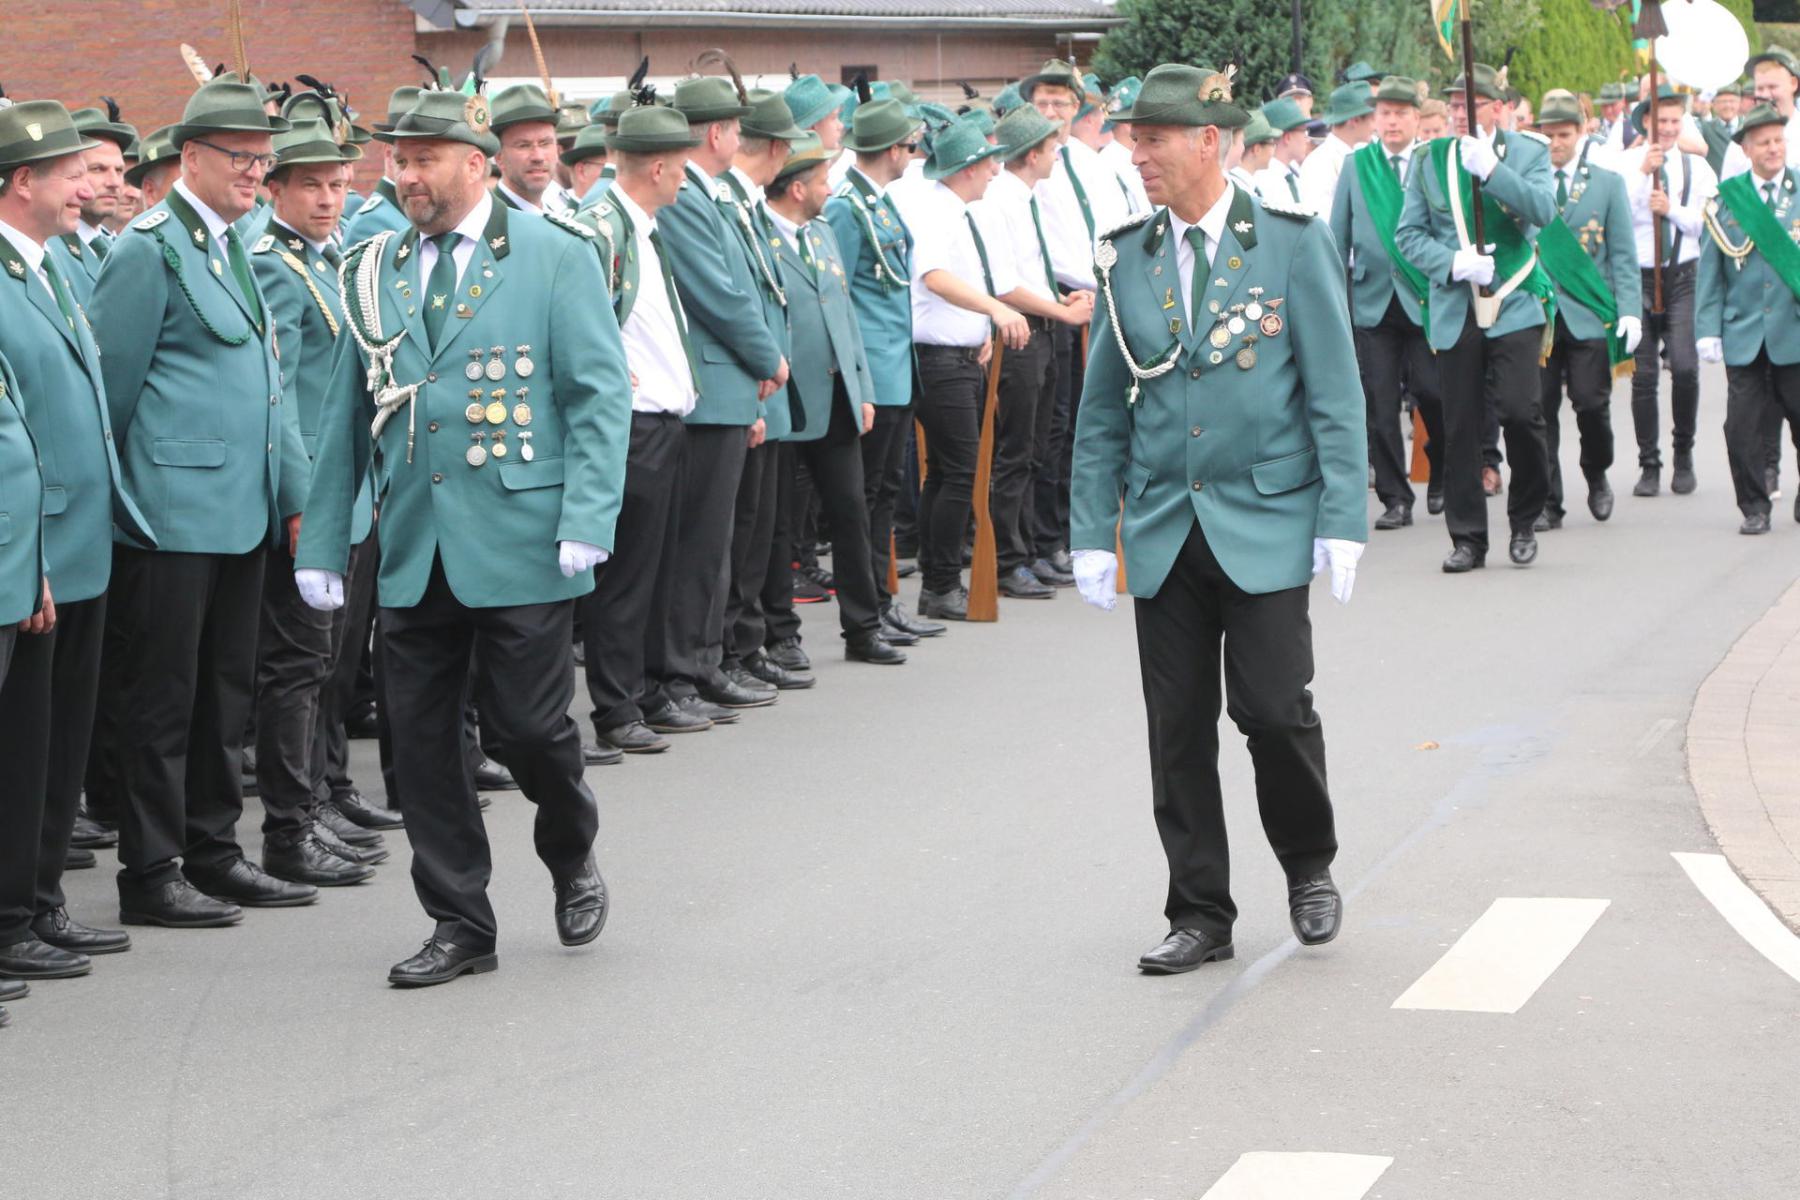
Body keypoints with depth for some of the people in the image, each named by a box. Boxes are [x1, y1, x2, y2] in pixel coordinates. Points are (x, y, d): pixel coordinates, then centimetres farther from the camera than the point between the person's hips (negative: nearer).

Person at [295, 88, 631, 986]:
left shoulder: (554, 257, -2)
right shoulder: (374, 270, 11)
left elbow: (600, 396, -5)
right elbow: (345, 415, 14)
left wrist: (587, 522, -15)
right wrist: (322, 542, 10)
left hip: (519, 542, -4)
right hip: (411, 547, 4)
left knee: (528, 723, -2)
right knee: (421, 736, 4)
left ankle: (572, 859, 29)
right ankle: (460, 923, 16)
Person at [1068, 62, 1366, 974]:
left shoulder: (1291, 244, -3)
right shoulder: (1125, 259, 6)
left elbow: (1334, 391, -3)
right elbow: (1102, 410, 11)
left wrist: (1341, 520, -9)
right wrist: (1093, 534, 6)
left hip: (1266, 523, -3)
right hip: (1164, 531, 3)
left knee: (1273, 707, -8)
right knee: (1178, 728, 4)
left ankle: (1309, 866, 19)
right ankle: (1200, 917, 15)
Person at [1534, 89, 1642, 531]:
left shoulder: (1607, 184, 7)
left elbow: (1623, 254, 5)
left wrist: (1630, 310, -5)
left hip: (1590, 314, -1)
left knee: (1591, 404, -5)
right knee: (1540, 409, -2)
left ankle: (1597, 478, 22)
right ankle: (1547, 503, 5)